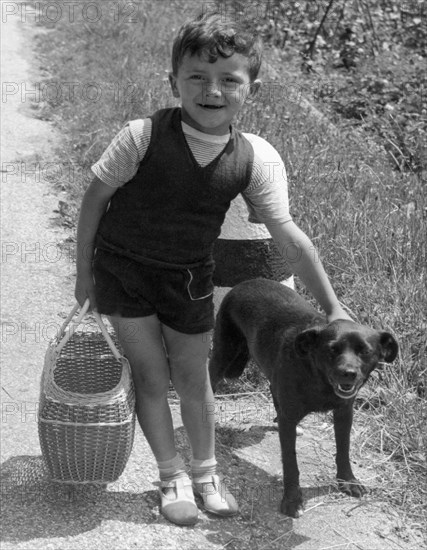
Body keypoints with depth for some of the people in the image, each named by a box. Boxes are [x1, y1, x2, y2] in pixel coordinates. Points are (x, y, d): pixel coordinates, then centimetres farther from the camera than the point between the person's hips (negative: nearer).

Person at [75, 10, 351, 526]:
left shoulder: (257, 159, -15)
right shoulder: (142, 137, -21)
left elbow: (289, 237, -10)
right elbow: (96, 196, -8)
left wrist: (332, 307, -9)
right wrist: (84, 270, -3)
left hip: (188, 277, 2)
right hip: (122, 266, -1)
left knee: (192, 378, 12)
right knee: (150, 372, 3)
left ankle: (205, 472, 34)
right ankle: (172, 476, 22)